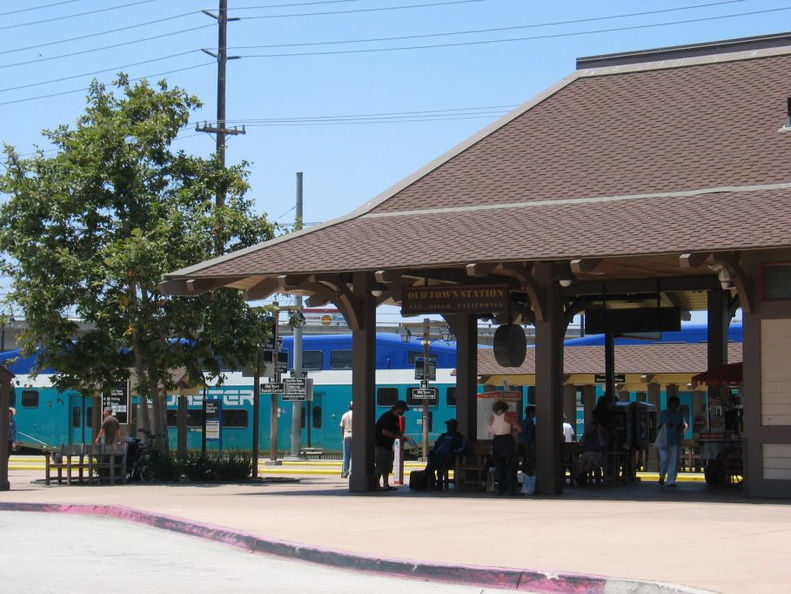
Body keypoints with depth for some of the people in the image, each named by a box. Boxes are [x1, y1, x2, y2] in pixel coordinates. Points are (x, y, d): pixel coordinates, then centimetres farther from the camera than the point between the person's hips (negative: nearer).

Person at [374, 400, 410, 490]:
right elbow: (384, 432, -26)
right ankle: (377, 485, -8)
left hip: (388, 445, 10)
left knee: (387, 466, 9)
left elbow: (397, 431, 20)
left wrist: (403, 437, -1)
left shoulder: (396, 418, 12)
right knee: (380, 465, -10)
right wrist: (399, 437, -24)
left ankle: (386, 485, 12)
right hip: (380, 444, -10)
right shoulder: (387, 417, -18)